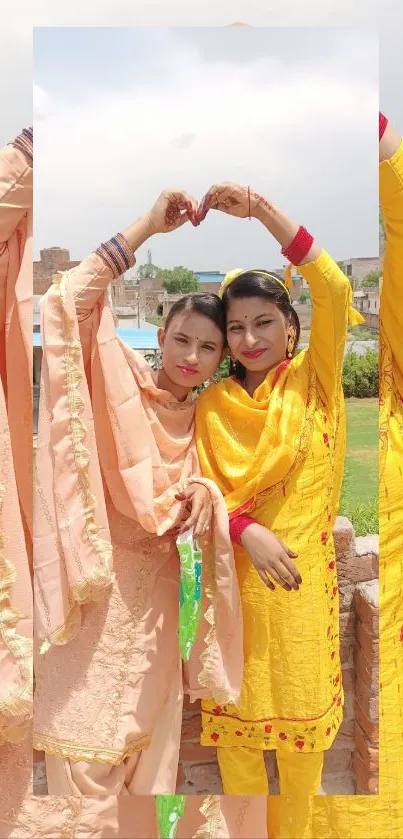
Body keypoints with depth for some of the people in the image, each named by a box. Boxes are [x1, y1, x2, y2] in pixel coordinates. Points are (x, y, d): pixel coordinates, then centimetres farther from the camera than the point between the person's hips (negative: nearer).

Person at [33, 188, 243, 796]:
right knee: (88, 739, 5)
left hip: (156, 588, 5)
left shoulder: (201, 416, 6)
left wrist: (203, 494, -12)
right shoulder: (123, 380, -10)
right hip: (98, 585, -5)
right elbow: (70, 301, -24)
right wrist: (149, 227, -23)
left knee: (151, 733, 17)